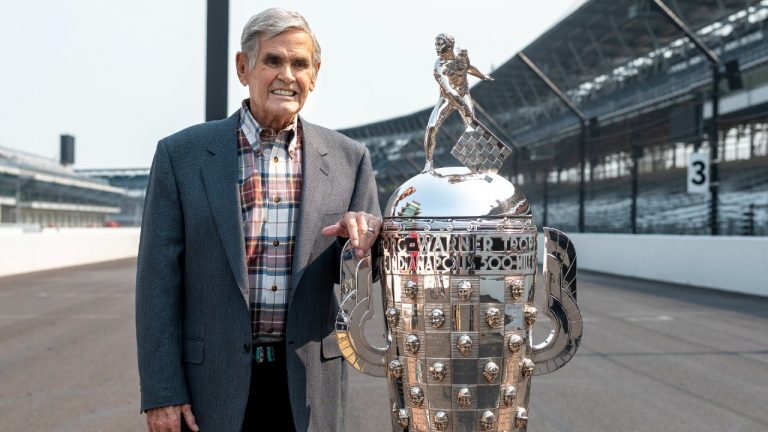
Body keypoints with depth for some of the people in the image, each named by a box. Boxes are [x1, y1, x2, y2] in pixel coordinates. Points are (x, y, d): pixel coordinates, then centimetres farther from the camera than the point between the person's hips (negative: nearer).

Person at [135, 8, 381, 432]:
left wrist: (362, 236, -16)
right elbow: (159, 280, -3)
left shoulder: (348, 158, 2)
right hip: (212, 382, -1)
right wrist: (161, 393, -7)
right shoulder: (181, 154, -3)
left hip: (309, 386, 2)